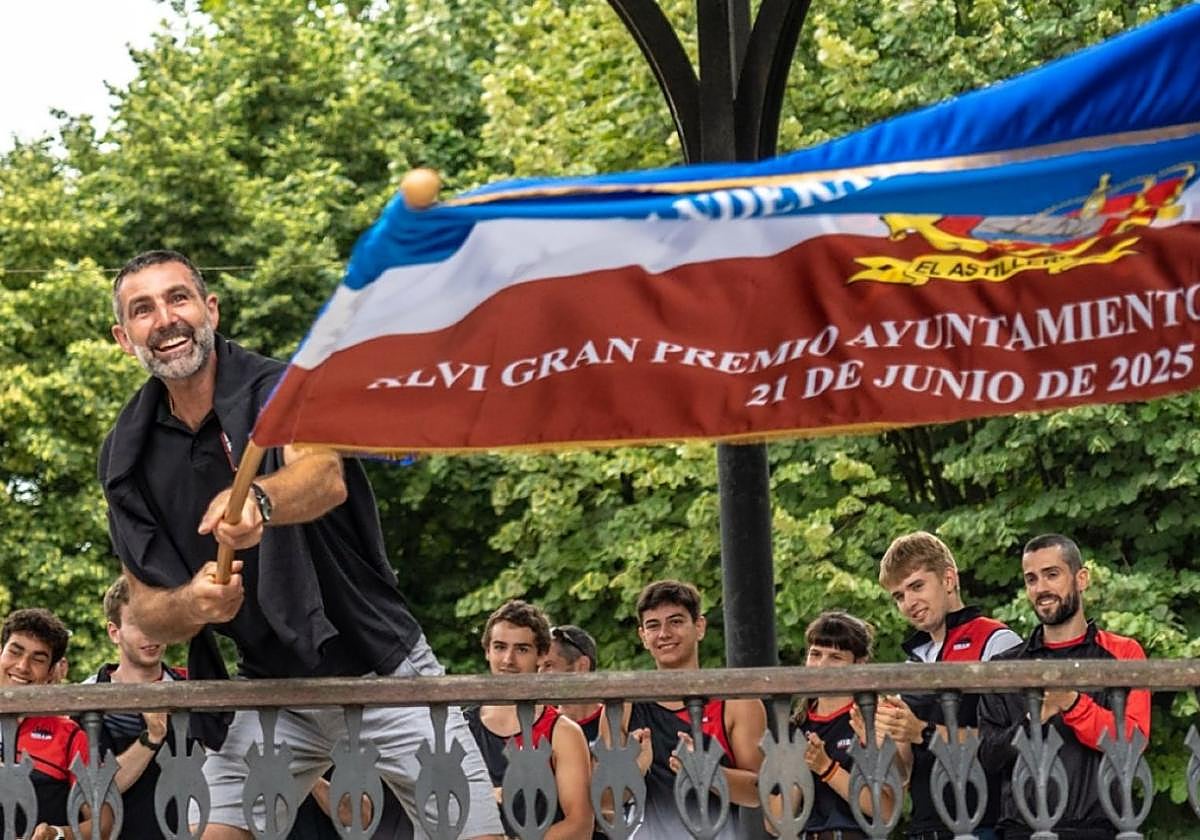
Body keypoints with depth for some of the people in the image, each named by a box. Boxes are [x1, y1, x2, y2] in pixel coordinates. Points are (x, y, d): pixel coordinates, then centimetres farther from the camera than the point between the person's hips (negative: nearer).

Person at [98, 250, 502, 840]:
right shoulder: (127, 455, 0)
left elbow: (326, 476, -35)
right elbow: (146, 608, 1)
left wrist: (257, 501, -58)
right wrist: (191, 604, -23)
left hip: (384, 670, -3)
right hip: (268, 690, 3)